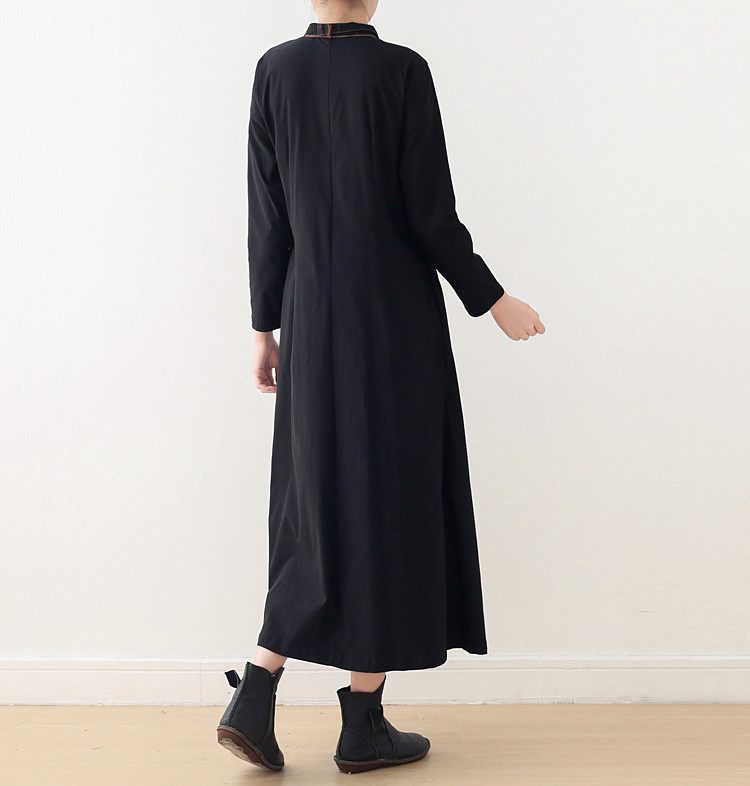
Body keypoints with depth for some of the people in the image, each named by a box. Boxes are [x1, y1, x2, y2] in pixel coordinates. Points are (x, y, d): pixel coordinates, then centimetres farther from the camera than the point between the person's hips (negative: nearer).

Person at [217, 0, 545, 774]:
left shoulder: (275, 71, 3)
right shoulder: (402, 70, -9)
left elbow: (266, 216, 5)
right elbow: (431, 215, -10)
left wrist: (265, 326, 12)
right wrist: (494, 301, 3)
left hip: (313, 321, 5)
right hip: (397, 324, -4)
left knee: (319, 504, 14)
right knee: (388, 501, 5)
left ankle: (254, 698, 9)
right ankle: (363, 725, 14)